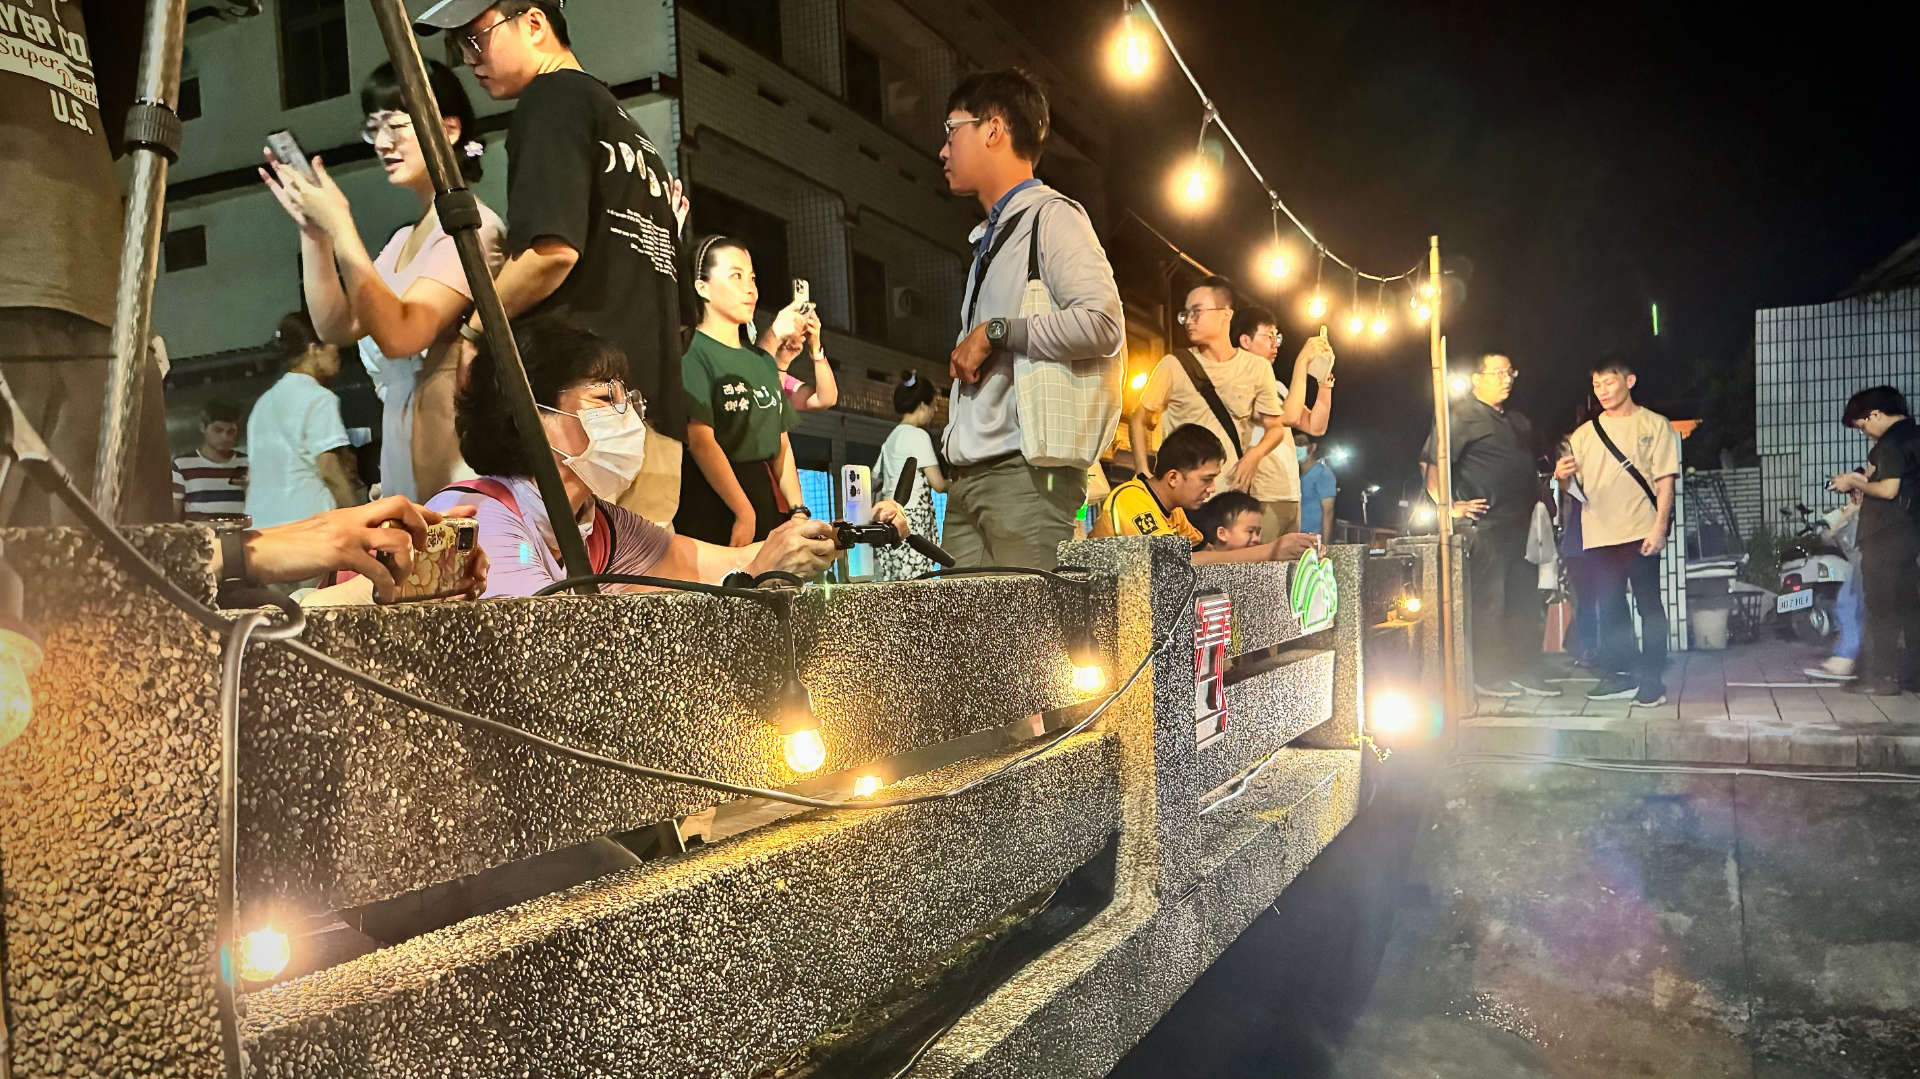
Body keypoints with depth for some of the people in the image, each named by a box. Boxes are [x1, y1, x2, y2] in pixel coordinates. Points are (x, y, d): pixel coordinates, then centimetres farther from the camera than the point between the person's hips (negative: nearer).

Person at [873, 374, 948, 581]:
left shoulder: (891, 438, 19)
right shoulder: (918, 435, -5)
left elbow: (875, 482, 21)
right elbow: (938, 484, -8)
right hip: (913, 515, -8)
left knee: (892, 581, 1)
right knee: (914, 581, -13)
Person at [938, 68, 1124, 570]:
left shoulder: (1051, 216, -2)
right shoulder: (989, 237, 25)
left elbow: (1102, 323, -17)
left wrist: (994, 332, -11)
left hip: (1028, 471, -8)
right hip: (969, 476, 8)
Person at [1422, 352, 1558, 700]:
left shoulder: (1518, 421, 20)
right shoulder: (1460, 415, -6)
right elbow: (1430, 463, -12)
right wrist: (1449, 506, -18)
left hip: (1523, 524, 8)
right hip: (1486, 525, -8)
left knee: (1524, 600, 11)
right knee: (1488, 600, -5)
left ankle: (1523, 671, 19)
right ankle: (1487, 676, 2)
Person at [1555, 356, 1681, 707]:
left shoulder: (1654, 425, 5)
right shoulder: (1584, 433, 15)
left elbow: (1665, 480, -1)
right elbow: (1572, 484, 13)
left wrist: (1659, 527, -11)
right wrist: (1562, 474, -11)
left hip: (1640, 533, -4)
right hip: (1599, 533, 4)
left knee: (1649, 605, -2)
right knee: (1610, 606, 7)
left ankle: (1652, 679, 3)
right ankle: (1619, 674, 16)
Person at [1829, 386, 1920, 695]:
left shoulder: (1891, 443, -15)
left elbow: (1889, 490, -21)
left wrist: (1855, 483, -6)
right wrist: (1864, 481, 15)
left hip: (1885, 539, -9)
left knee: (1881, 609, -4)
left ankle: (1881, 676, -1)